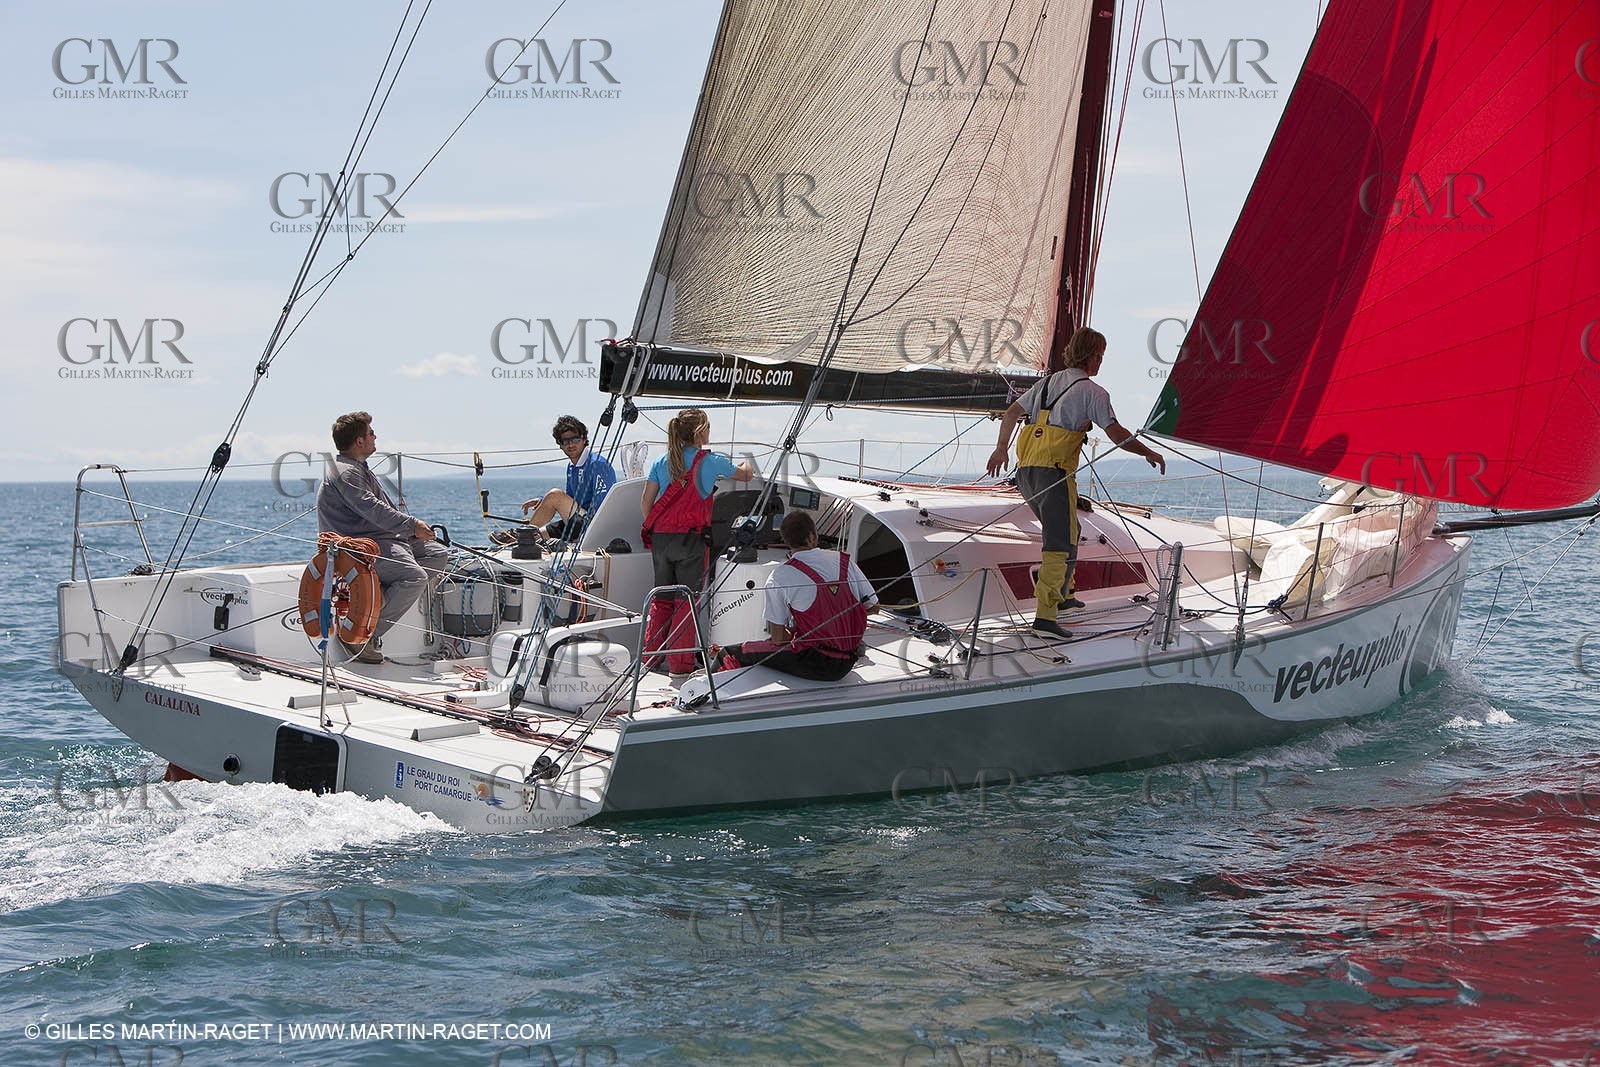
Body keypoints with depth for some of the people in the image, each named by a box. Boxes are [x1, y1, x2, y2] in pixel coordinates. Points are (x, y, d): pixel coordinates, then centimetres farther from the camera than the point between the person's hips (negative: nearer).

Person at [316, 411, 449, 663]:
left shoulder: (359, 469, 24)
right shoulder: (344, 472, -12)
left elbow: (385, 509, 24)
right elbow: (373, 510, -23)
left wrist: (414, 527, 10)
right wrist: (413, 525, -21)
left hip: (384, 537, 11)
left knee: (439, 554, 4)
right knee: (415, 576, -28)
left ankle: (385, 597, -9)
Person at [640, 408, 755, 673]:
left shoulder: (662, 462, 8)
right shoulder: (710, 461, -1)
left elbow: (646, 501, 6)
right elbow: (744, 476, 16)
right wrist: (747, 467, 39)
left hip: (660, 538, 4)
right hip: (691, 538, -4)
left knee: (661, 599, 14)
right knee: (686, 600, 2)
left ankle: (650, 658, 16)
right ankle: (680, 662, 2)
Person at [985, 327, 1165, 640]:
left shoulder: (1048, 382, 18)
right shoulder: (1092, 392, -2)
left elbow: (1011, 414, 19)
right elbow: (1117, 435, -7)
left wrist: (1002, 449, 25)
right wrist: (1149, 453, 5)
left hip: (1026, 470, 8)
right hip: (1054, 471, -8)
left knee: (1064, 530, 26)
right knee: (1062, 546, -8)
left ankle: (1062, 594, 37)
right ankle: (1045, 614, -19)